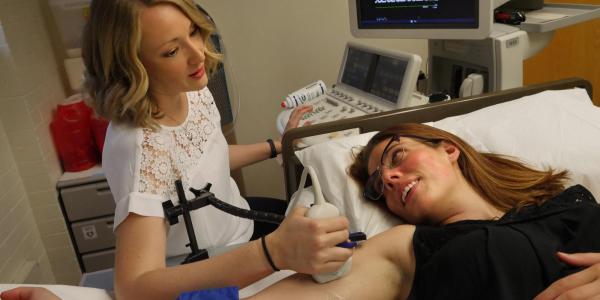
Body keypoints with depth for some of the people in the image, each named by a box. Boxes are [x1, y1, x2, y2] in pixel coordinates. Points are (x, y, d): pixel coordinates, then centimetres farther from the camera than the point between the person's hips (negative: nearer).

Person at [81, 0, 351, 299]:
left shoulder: (194, 91, -12)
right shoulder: (136, 147, -36)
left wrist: (278, 146, 11)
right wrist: (272, 252, -55)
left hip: (239, 220, 6)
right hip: (207, 274, -6)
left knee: (345, 228, 17)